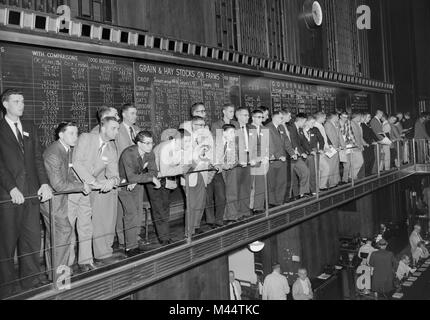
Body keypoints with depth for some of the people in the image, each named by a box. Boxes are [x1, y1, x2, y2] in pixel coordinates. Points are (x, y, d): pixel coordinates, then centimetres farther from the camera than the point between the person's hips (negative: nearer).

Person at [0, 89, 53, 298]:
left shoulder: (30, 128, 15)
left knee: (32, 237, 7)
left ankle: (31, 279, 19)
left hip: (32, 192, 4)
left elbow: (38, 158, 10)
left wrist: (44, 182, -3)